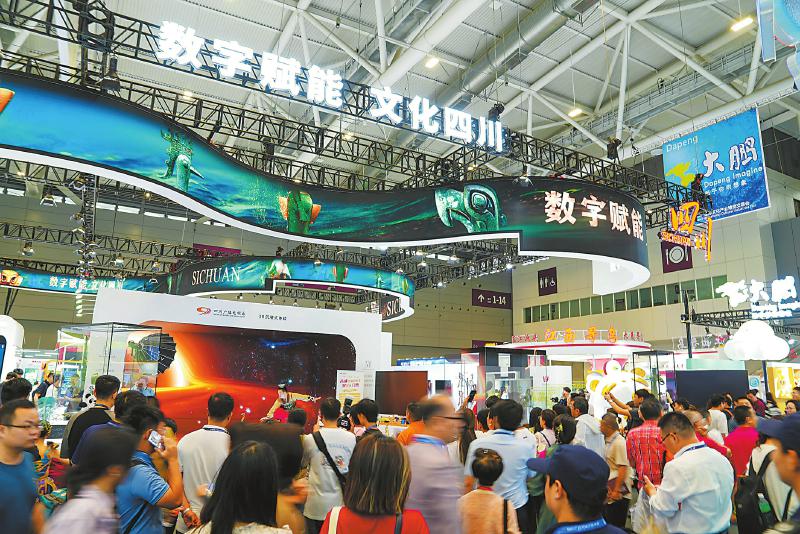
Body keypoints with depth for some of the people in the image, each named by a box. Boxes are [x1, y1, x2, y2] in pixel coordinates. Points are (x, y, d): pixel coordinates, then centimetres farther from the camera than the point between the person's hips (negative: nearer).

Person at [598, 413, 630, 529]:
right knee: (607, 523, 16)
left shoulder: (619, 442, -18)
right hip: (610, 493, 9)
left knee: (616, 526, 0)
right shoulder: (609, 441, 10)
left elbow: (623, 468, -22)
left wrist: (616, 491, -22)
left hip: (619, 495, -9)